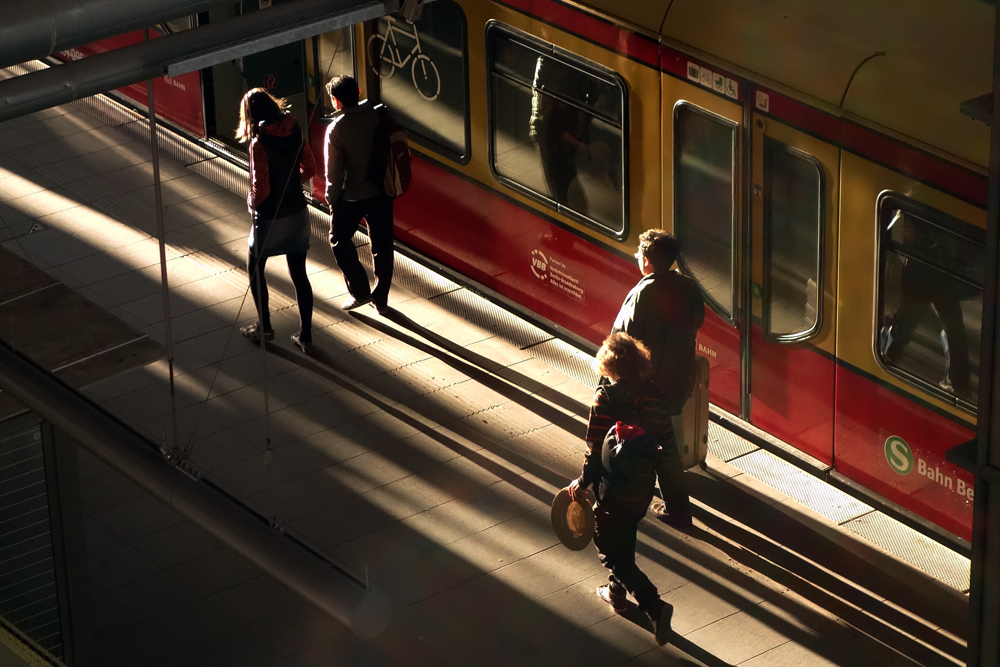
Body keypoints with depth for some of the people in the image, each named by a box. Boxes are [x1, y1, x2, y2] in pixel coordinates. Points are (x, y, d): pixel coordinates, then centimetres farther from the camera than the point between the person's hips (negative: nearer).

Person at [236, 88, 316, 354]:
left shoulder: (260, 142, -22)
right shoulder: (294, 131, -5)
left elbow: (261, 188, -22)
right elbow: (309, 169, 4)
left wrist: (252, 202, -2)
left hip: (271, 218, -5)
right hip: (298, 213, 5)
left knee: (255, 269, 19)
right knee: (299, 274, 13)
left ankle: (264, 327, 28)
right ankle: (305, 336, 16)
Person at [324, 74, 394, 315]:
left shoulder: (336, 129, -20)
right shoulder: (378, 115, -8)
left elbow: (334, 171, -15)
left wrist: (331, 199, 1)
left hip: (352, 197, -4)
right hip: (382, 191, 4)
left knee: (340, 241, 19)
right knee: (382, 245, 15)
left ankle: (360, 291, 16)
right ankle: (381, 299, 23)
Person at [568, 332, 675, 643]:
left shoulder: (606, 397, -21)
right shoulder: (654, 395, -6)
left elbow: (597, 449, -20)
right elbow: (667, 442, 2)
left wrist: (582, 482, -5)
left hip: (615, 489, -6)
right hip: (644, 486, 6)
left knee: (611, 551, 6)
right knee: (625, 539, 30)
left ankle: (654, 605, -6)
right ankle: (618, 590, 47)